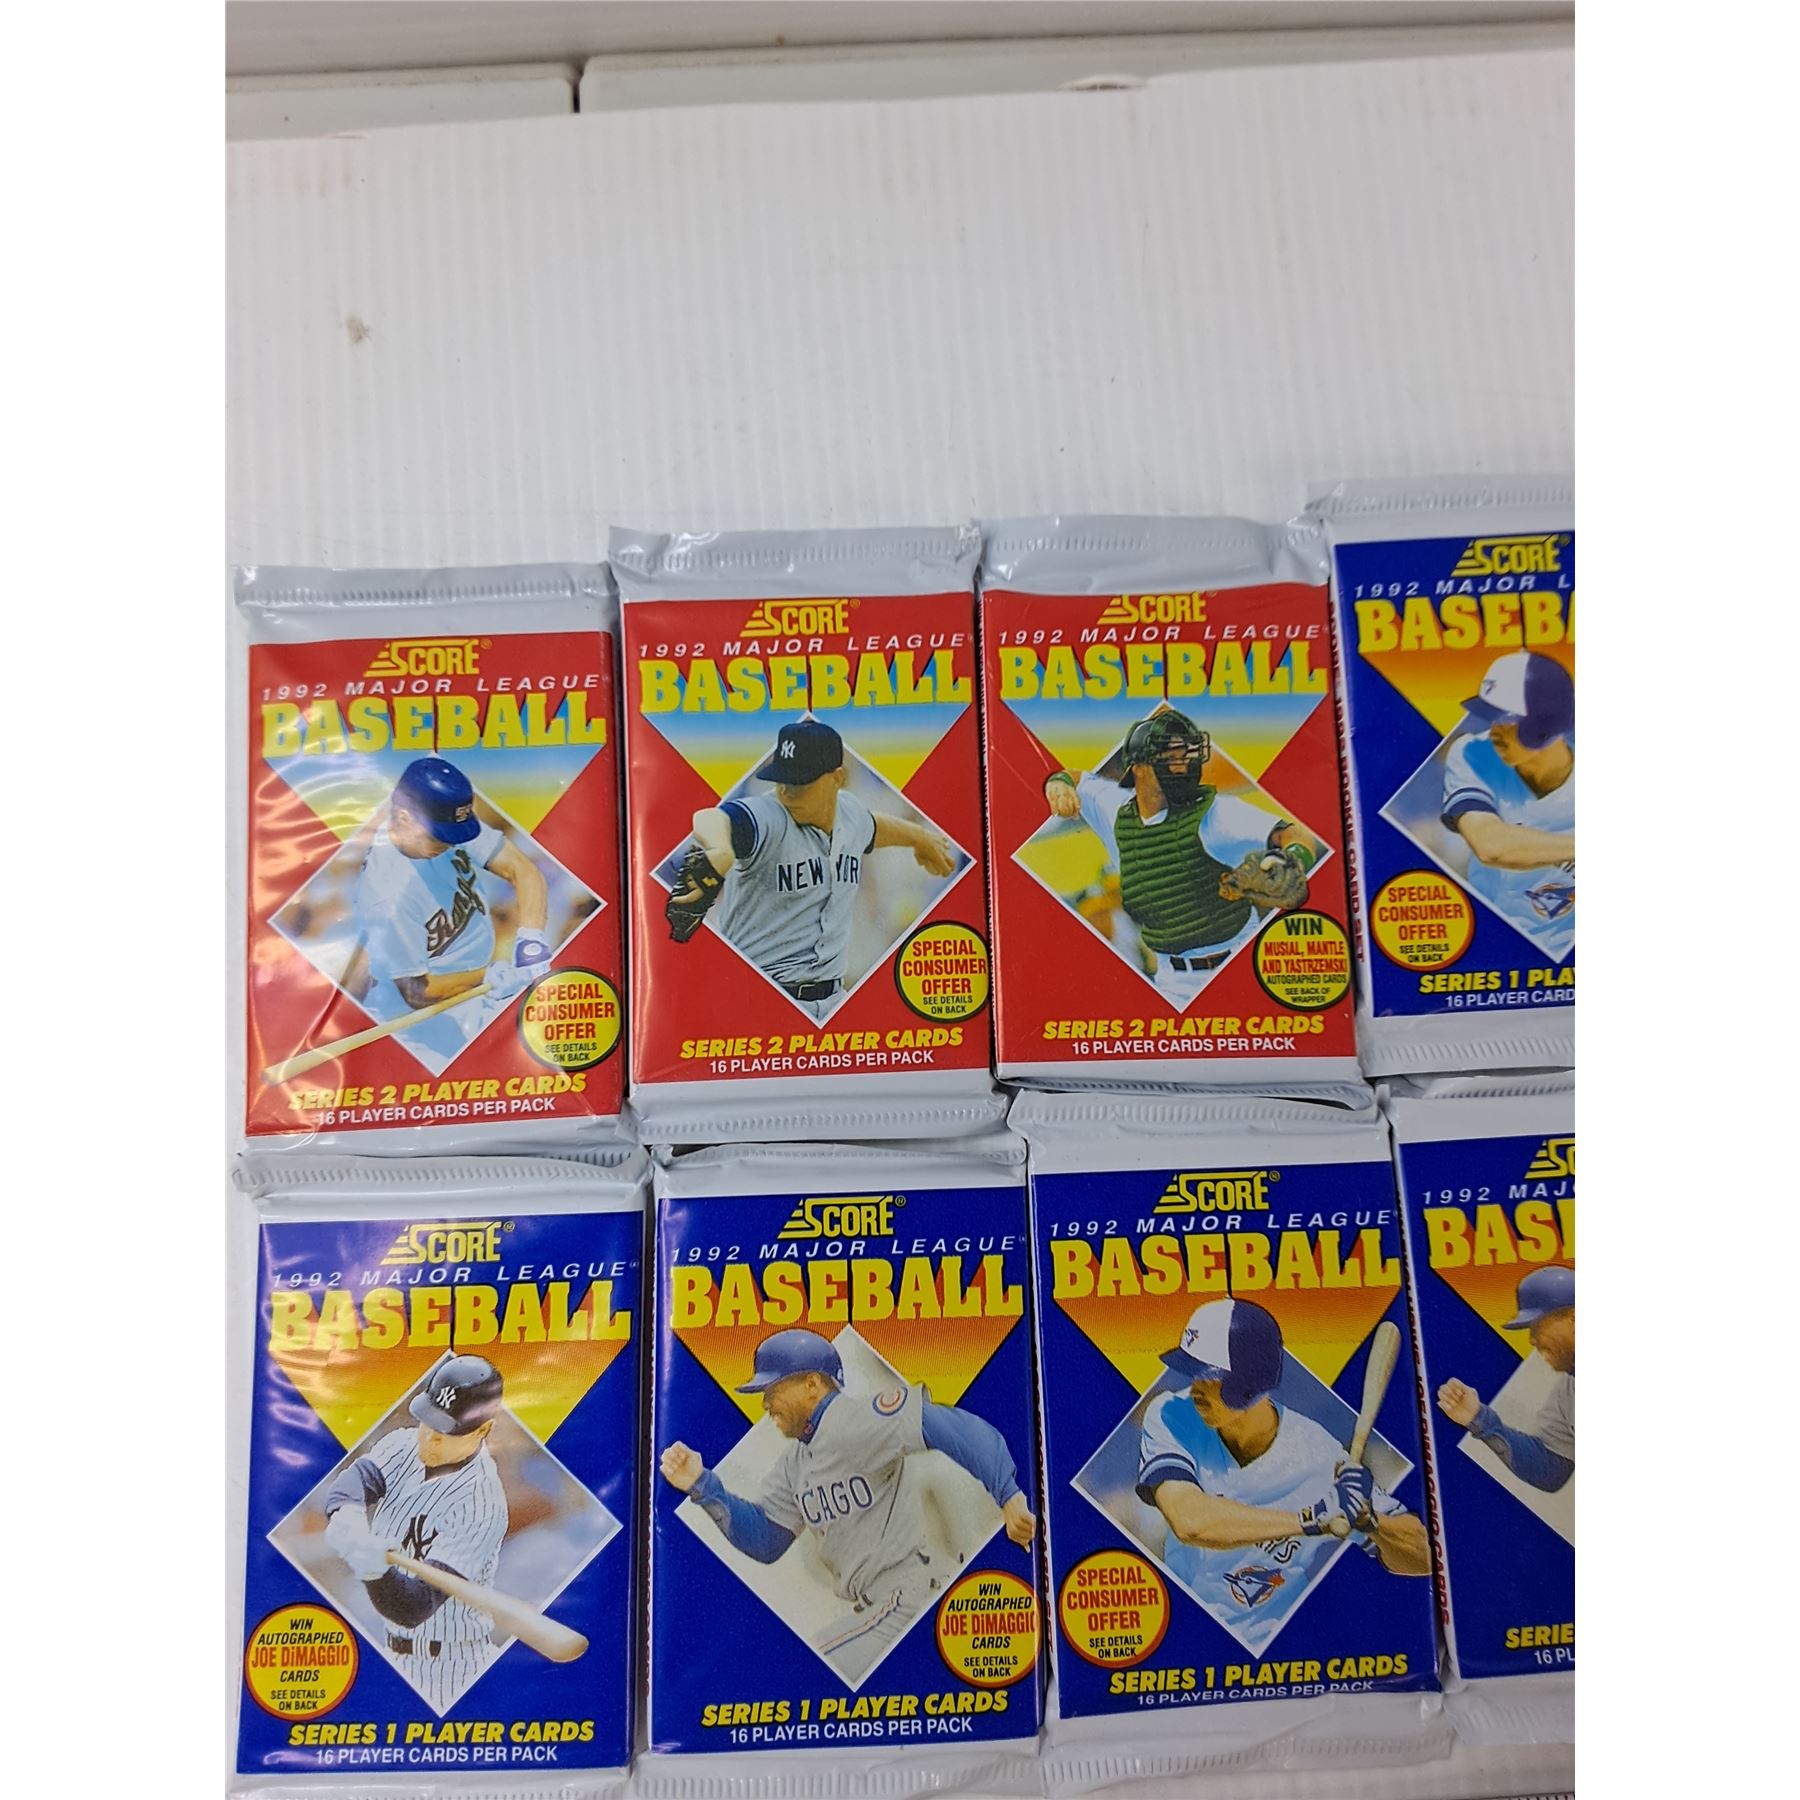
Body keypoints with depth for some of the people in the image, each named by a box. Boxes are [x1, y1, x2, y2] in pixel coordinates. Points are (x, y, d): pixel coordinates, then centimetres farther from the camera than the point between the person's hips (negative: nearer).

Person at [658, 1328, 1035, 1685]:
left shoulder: (851, 1421, -17)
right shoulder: (795, 1459, 14)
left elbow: (948, 1427, -30)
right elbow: (764, 1539, 13)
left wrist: (1008, 1496, -38)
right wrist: (702, 1485, 2)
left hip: (910, 1597, -10)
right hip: (874, 1608, 10)